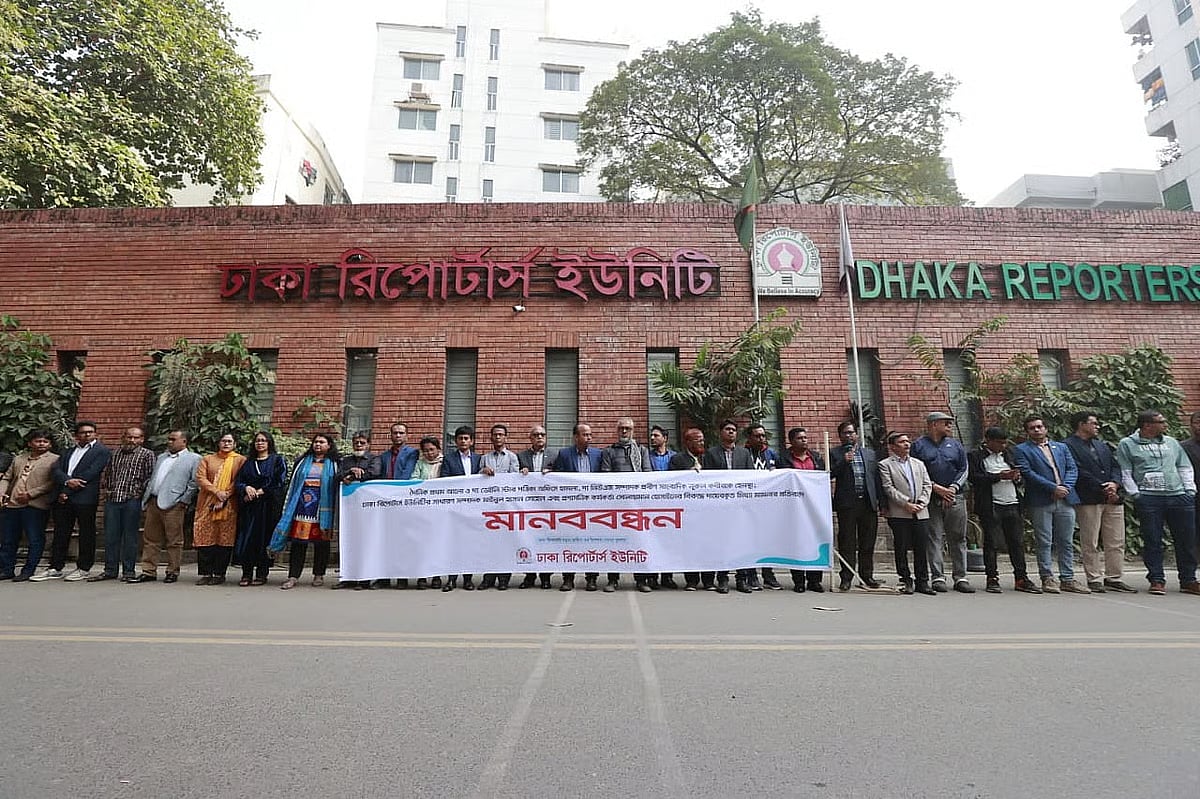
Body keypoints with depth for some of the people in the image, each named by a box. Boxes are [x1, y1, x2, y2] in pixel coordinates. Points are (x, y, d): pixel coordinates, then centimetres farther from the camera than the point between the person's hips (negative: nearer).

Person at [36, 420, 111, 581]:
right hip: (63, 498, 6)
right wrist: (67, 481, -15)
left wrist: (67, 492, -12)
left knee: (86, 535, 1)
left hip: (85, 499, -6)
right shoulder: (69, 450, 18)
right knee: (60, 534, 9)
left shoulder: (102, 451, -1)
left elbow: (90, 473, -11)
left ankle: (84, 569, 8)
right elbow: (57, 469, 6)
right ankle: (55, 568, 18)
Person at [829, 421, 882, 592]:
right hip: (847, 504, -3)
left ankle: (867, 576, 17)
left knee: (868, 543, 7)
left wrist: (880, 501, 8)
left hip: (868, 503, 3)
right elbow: (829, 475, -5)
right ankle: (846, 578, 4)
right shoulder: (835, 454, 6)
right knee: (847, 542, -1)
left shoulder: (870, 454, 17)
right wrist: (843, 461, -15)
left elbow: (877, 478, 15)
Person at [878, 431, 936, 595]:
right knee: (901, 549, 1)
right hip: (899, 514, -4)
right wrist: (906, 504, -13)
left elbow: (927, 485, 12)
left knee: (922, 548, 5)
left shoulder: (919, 463, 18)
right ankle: (906, 581, 11)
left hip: (920, 513, 4)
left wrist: (921, 503, -3)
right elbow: (889, 488, -7)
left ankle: (922, 582, 14)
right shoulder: (885, 464, 1)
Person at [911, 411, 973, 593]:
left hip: (956, 497, 3)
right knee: (934, 538, -2)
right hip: (931, 498, -3)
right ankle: (938, 577, 2)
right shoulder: (919, 445, 3)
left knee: (958, 538, 5)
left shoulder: (955, 444, 14)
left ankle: (961, 578, 11)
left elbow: (964, 469, 9)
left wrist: (953, 488, -6)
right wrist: (936, 488, -10)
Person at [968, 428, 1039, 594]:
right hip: (990, 506, -5)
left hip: (1012, 504, 5)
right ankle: (992, 579, 7)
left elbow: (1019, 477, 23)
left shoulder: (1009, 454, 19)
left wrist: (1017, 477, 0)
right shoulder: (975, 456, -1)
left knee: (1017, 542, 7)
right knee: (991, 543, 0)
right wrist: (999, 476, -16)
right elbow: (974, 477, -13)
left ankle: (1021, 578, 15)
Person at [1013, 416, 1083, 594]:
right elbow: (1028, 473, -9)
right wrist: (1053, 488, -14)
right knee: (1044, 543, -1)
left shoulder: (1061, 447, 19)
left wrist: (1066, 487, -8)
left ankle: (1067, 579, 15)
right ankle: (1047, 579, 6)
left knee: (1067, 542, 8)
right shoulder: (1021, 450, 2)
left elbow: (1072, 469, 10)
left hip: (1065, 499, 4)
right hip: (1040, 501, -4)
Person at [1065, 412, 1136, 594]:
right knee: (1090, 544, -1)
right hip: (1088, 500, -7)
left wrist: (1114, 483, -5)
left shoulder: (1102, 446, 22)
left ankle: (1114, 579, 16)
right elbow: (1079, 472, -11)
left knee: (1117, 543, 7)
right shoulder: (1068, 446, -5)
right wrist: (1103, 489, -11)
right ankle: (1094, 580, 6)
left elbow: (1115, 466, 14)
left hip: (1112, 499, 7)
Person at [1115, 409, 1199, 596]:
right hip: (1148, 498, -4)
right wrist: (1136, 494, -7)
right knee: (1152, 541, -1)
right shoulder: (1127, 444, 1)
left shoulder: (1171, 443, 17)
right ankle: (1157, 580, 8)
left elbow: (1185, 467, 20)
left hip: (1179, 496, 5)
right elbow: (1125, 473, -1)